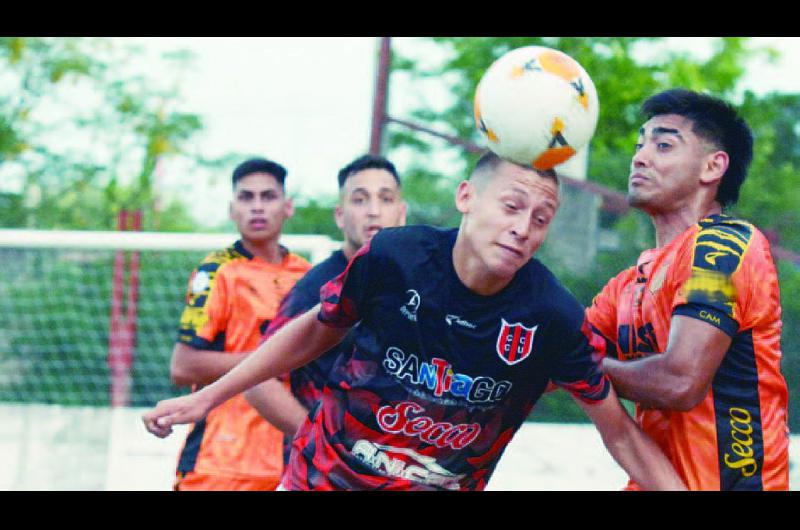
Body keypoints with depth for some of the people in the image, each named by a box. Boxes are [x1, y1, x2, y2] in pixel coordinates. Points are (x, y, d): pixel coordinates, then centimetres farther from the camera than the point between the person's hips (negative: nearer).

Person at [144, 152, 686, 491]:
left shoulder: (554, 317, -19)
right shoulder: (393, 257, -17)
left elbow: (619, 431, -9)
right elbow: (317, 330, 2)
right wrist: (207, 398, 5)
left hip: (446, 483, -1)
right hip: (324, 472, 1)